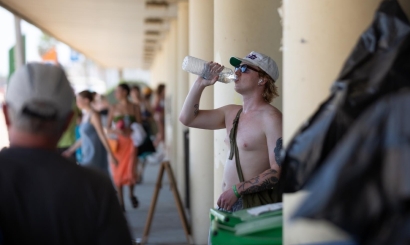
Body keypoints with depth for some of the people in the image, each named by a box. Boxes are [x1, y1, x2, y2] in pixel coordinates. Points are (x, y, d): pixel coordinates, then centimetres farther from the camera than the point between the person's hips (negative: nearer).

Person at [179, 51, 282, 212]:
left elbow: (279, 172, -18)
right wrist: (200, 83, 4)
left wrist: (236, 191, -19)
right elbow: (187, 118, 15)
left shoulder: (270, 117, -12)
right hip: (227, 202, 7)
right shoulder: (231, 113, 12)